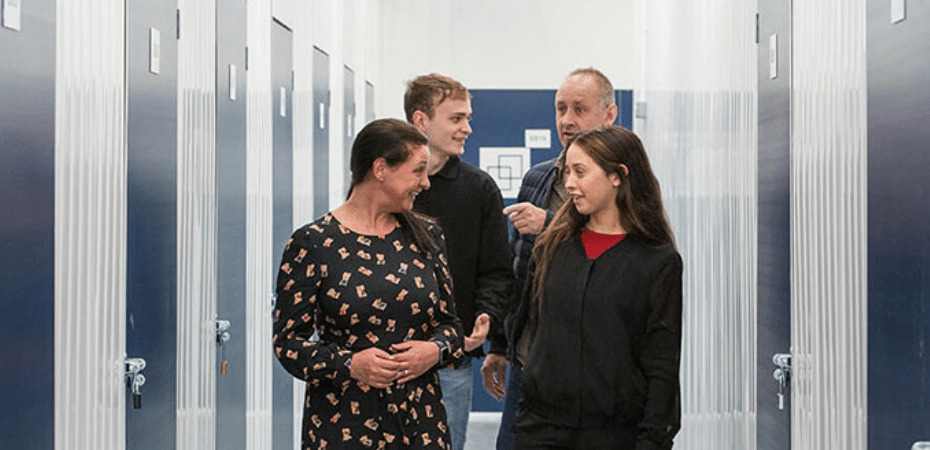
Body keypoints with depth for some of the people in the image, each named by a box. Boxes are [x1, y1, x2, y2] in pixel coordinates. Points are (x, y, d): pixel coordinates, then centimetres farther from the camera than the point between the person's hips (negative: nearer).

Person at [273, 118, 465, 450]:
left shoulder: (426, 235, 8)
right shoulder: (312, 244, -6)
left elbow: (450, 321, 13)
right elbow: (288, 341, -5)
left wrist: (435, 350, -8)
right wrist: (349, 364, -21)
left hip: (421, 417, 4)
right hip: (343, 423, -3)